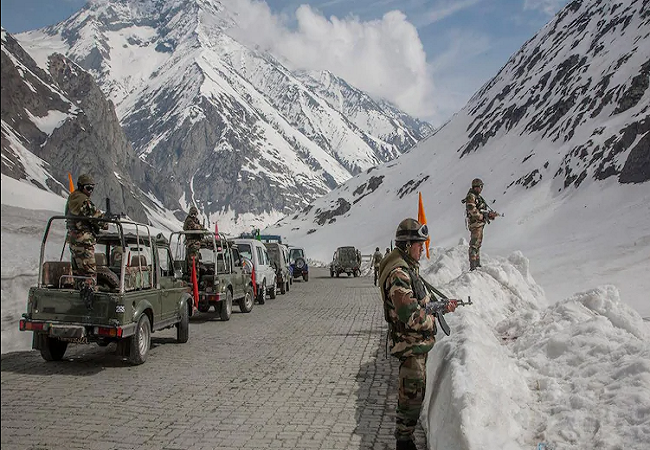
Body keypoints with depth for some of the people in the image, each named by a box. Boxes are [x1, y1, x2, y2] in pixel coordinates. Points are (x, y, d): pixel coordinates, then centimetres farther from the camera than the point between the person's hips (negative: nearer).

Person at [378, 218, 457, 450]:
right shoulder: (398, 274, -26)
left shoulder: (408, 267, 9)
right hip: (411, 344, -11)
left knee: (414, 391, 23)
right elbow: (410, 315, -31)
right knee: (412, 395, 0)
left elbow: (423, 298, 19)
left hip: (418, 342, 11)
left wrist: (443, 305, 4)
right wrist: (431, 321, -14)